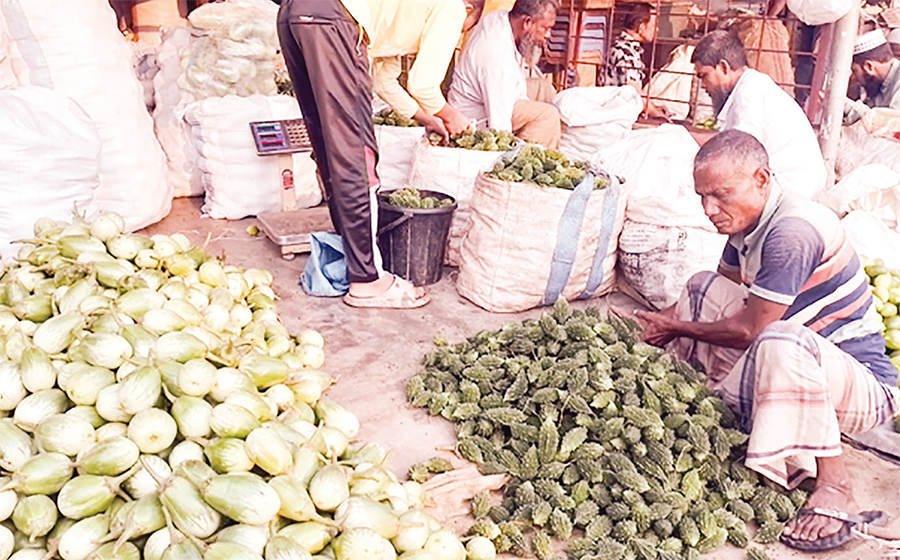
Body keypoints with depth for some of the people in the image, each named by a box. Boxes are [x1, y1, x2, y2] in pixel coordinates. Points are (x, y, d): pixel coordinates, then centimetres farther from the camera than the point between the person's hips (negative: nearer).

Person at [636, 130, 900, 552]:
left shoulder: (793, 232, -27)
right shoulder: (748, 221, 1)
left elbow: (747, 330, -23)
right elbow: (721, 288, 17)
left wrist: (678, 327, -8)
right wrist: (657, 322, 4)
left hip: (862, 383, -9)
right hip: (795, 361, 9)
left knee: (780, 342, -42)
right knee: (704, 287, 9)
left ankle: (834, 485, -26)